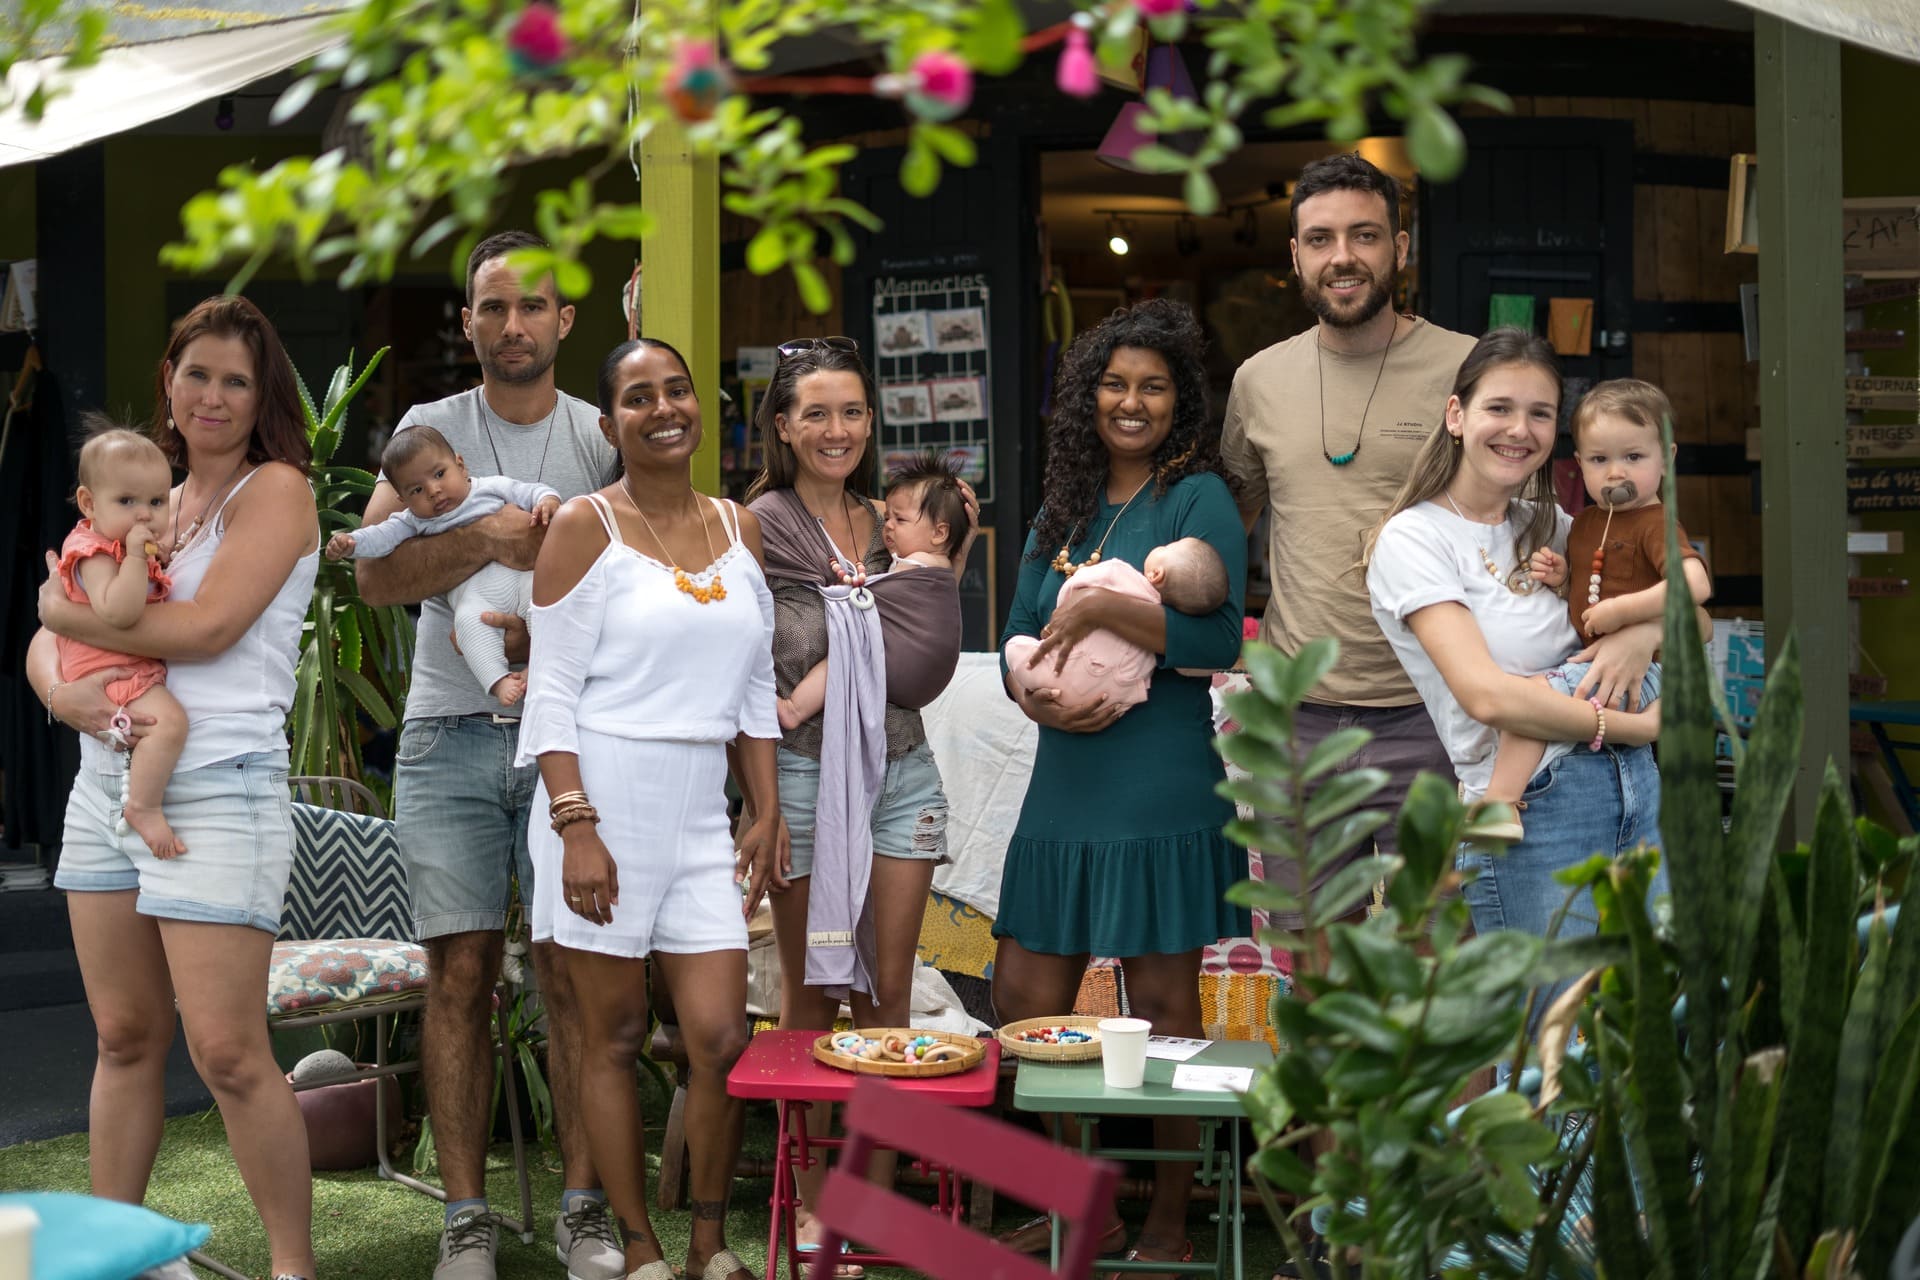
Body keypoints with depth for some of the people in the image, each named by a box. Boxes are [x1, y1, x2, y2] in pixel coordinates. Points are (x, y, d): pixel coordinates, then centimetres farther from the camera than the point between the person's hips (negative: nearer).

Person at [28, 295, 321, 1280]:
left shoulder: (274, 490, -2)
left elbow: (208, 626, -16)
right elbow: (47, 641, 14)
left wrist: (69, 614, -4)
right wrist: (66, 692, -9)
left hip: (217, 787, -7)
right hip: (107, 782, 7)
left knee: (227, 1052, -9)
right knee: (125, 1038, 12)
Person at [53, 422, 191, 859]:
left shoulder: (127, 546, 12)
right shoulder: (95, 553, -19)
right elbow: (117, 613, -36)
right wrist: (136, 556, -33)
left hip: (143, 668, 11)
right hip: (110, 673, -11)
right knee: (169, 719, -32)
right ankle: (143, 806, -26)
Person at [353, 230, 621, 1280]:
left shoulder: (603, 438, 9)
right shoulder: (429, 431, 8)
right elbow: (375, 573, -2)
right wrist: (487, 540, -16)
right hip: (451, 733, 0)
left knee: (571, 975, -1)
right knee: (460, 974, 0)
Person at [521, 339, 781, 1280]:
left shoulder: (737, 529, 12)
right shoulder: (587, 526, -3)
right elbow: (553, 691, -7)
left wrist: (766, 811, 8)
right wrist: (576, 826, -15)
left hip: (701, 814, 4)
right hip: (604, 802, -4)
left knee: (721, 1037, 0)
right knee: (614, 1036, 4)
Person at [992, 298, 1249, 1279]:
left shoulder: (1199, 498, -4)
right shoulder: (1065, 508, 15)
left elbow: (1219, 636, -17)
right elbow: (1018, 637, 14)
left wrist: (1098, 607, -18)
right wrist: (1037, 697, -6)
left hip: (1161, 787, -7)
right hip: (1064, 785, 7)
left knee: (1163, 1007, 2)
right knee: (1024, 1008, 8)